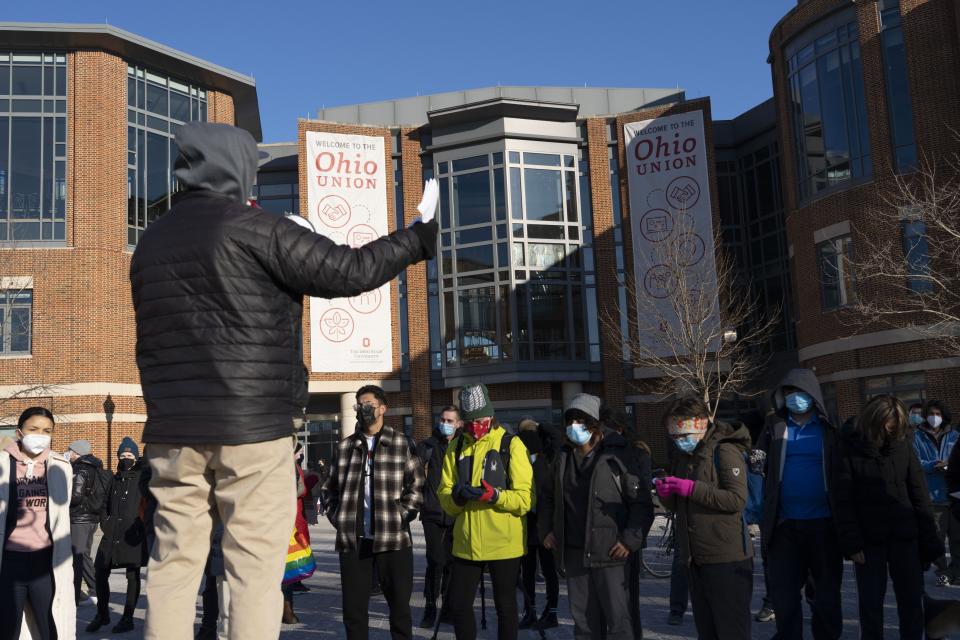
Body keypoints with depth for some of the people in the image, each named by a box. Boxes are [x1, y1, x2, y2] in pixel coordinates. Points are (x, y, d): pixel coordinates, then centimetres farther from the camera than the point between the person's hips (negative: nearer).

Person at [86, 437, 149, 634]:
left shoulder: (142, 477, 0)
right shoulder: (114, 479, 15)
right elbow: (106, 503, 21)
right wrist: (105, 522, 8)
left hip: (133, 533, -4)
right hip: (112, 533, 4)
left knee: (132, 575, 3)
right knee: (101, 572, 2)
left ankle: (128, 618, 12)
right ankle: (102, 614, 20)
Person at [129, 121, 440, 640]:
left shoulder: (150, 242, 13)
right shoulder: (254, 229, -7)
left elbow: (150, 341, 18)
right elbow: (347, 270, -9)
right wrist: (419, 238, 4)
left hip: (172, 430, 6)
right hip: (253, 426, -6)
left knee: (174, 562, 10)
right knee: (255, 567, 1)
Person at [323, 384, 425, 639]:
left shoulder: (402, 444, 3)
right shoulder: (345, 446, 11)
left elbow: (416, 487, 0)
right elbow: (330, 488, 17)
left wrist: (399, 518, -7)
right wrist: (338, 519, 5)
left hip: (393, 540, -2)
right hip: (353, 541, 3)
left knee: (399, 606, 6)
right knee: (353, 608, 8)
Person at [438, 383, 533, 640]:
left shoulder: (511, 445, -5)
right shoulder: (456, 447, 7)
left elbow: (525, 499, -11)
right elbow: (444, 497, 3)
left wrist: (494, 495, -27)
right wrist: (456, 496, -19)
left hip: (504, 543, -3)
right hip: (466, 543, 4)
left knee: (505, 606, 10)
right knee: (458, 604, 9)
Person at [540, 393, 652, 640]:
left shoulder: (616, 456, -7)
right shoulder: (564, 457, 10)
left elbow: (642, 502, -7)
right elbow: (549, 497, 24)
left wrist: (631, 539, -12)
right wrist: (546, 529, 14)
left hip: (609, 553, -5)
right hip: (573, 554, 5)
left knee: (618, 619, -5)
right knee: (583, 620, 12)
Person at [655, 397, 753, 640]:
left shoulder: (725, 451, -10)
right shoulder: (683, 456, 15)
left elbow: (737, 499, -20)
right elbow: (678, 506, 19)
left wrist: (691, 488, -23)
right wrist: (666, 495, -3)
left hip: (726, 559, -8)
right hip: (696, 558, 8)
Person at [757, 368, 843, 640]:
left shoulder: (829, 428, 0)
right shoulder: (775, 426, 5)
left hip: (822, 522, -1)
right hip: (784, 523, 1)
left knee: (827, 589, 12)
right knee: (783, 591, 6)